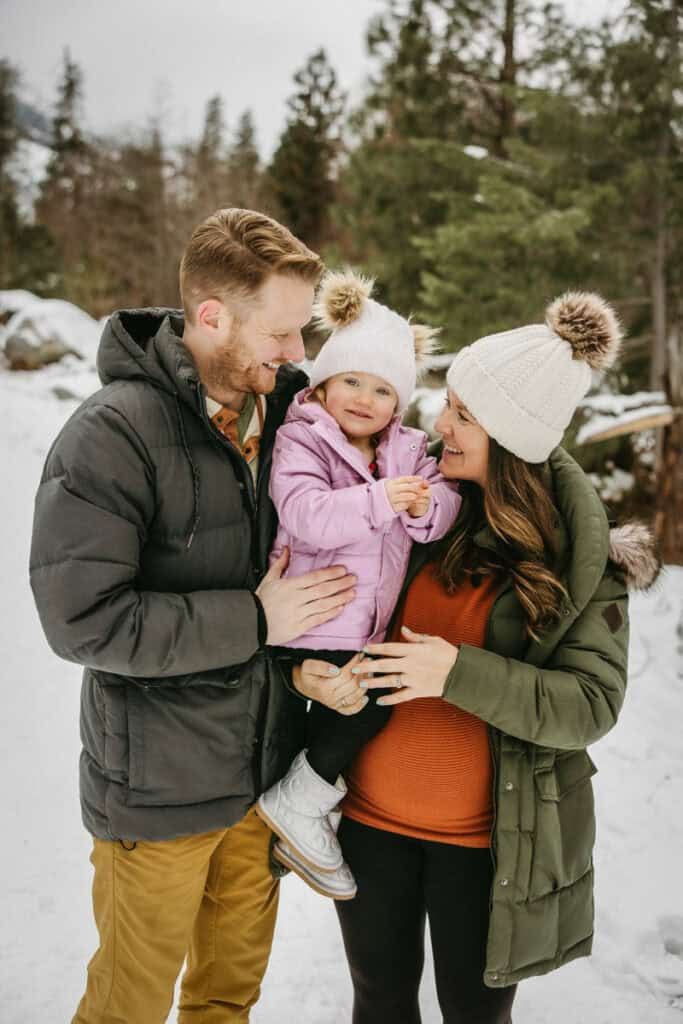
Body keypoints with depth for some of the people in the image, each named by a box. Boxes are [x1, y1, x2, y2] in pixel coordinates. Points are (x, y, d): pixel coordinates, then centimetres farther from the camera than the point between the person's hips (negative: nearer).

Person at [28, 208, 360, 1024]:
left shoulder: (282, 406, 0)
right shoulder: (113, 435, -21)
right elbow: (80, 619, -24)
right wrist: (253, 619, -22)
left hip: (266, 766, 6)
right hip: (161, 789, -5)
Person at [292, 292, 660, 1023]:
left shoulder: (578, 553, -13)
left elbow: (593, 704, -17)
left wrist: (460, 674, -28)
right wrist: (306, 664, -15)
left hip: (486, 838, -3)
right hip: (369, 814, 3)